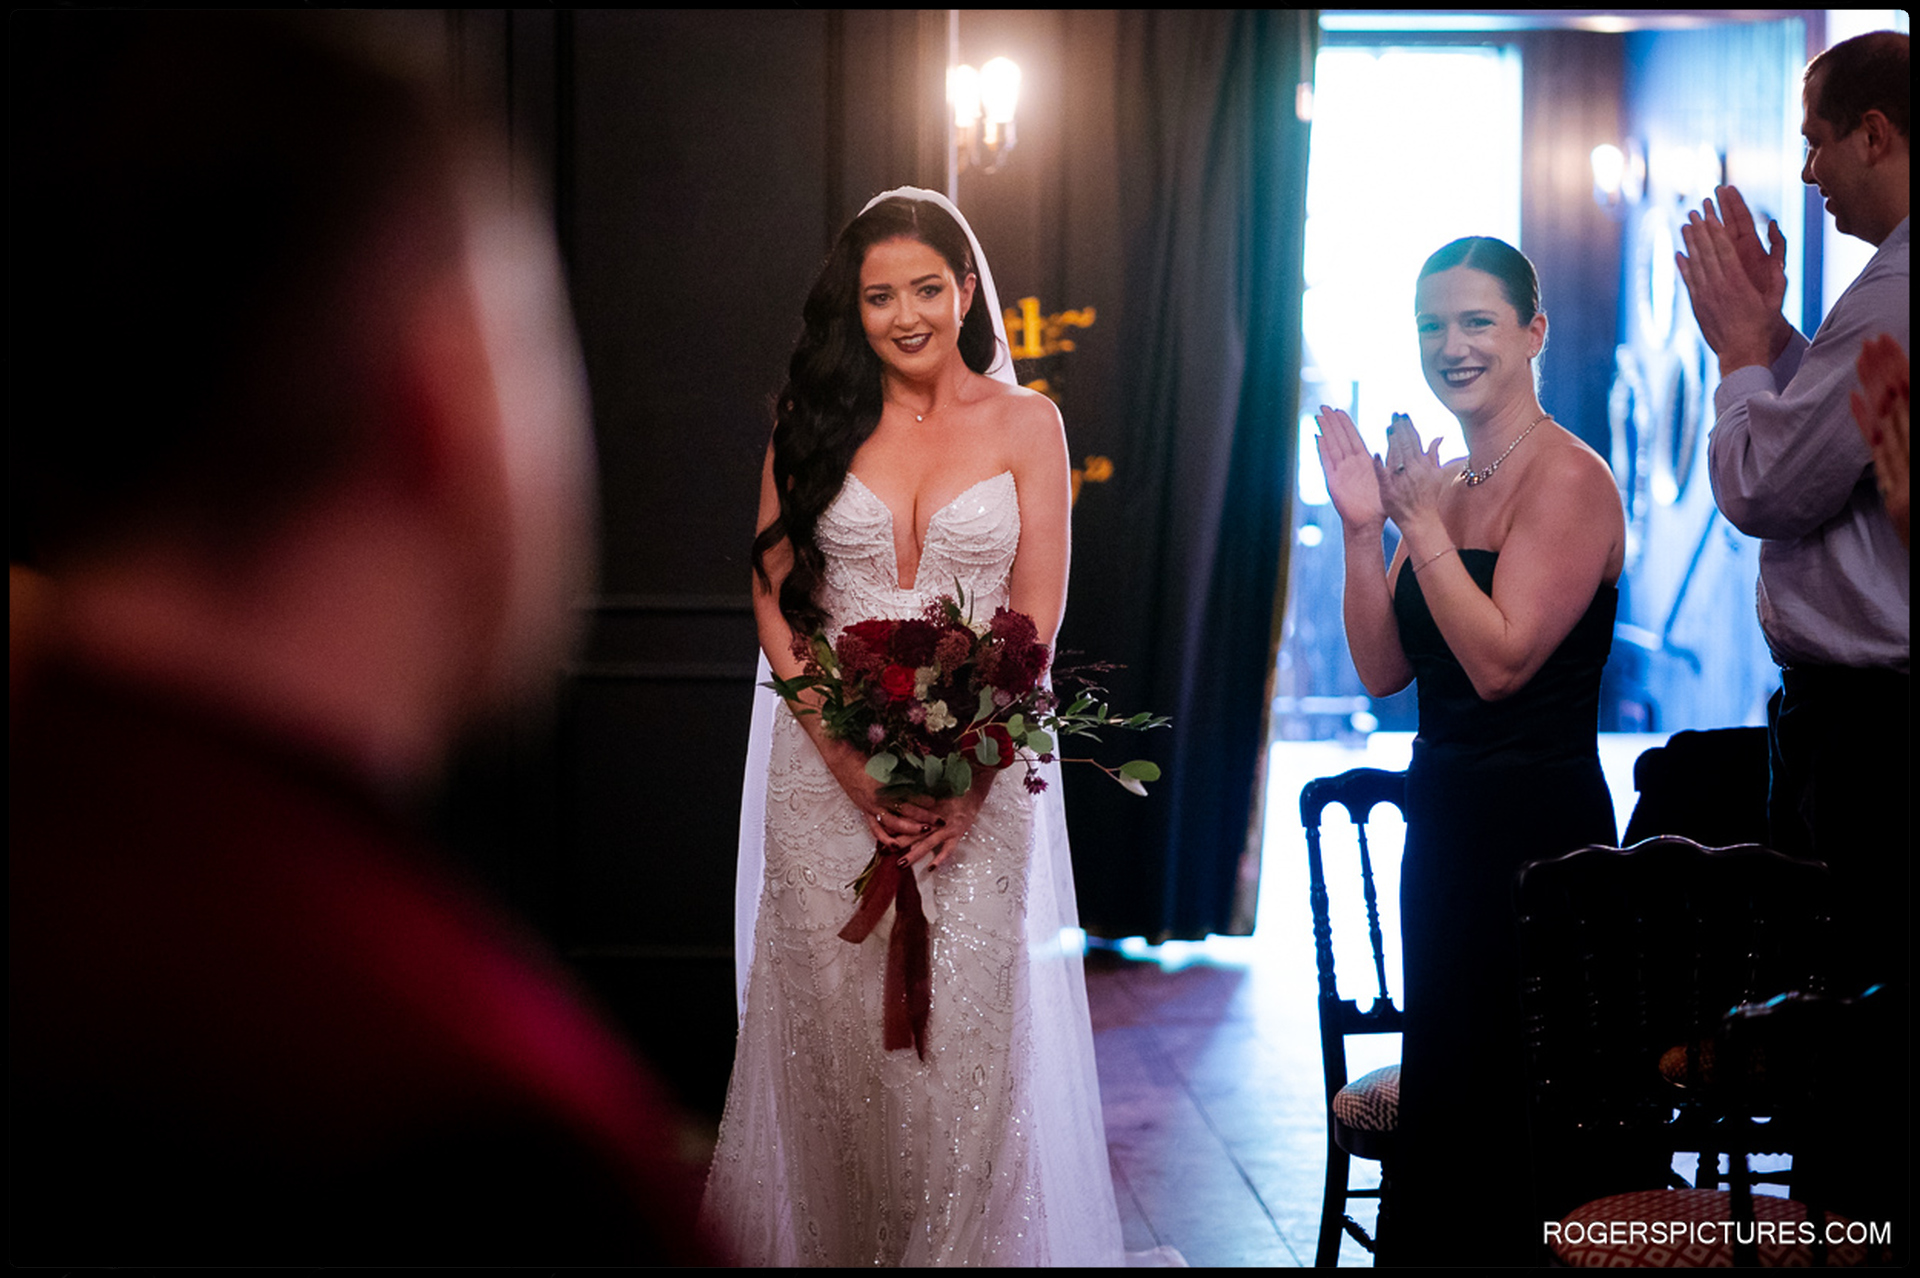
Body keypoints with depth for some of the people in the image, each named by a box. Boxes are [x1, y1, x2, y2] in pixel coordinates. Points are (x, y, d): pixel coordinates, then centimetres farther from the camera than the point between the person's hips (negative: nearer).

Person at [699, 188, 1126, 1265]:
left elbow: (1037, 618, 0)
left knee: (966, 1031, -3)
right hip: (830, 763, 1)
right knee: (834, 1023, 2)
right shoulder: (815, 419, 5)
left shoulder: (1025, 422, 3)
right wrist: (858, 766, -11)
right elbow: (778, 606, 2)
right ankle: (833, 1244, 16)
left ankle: (957, 1247, 10)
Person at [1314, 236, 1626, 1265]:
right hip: (1444, 818, 8)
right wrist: (1364, 528, -6)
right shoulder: (1436, 478, 10)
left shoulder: (1569, 479, -14)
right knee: (1439, 1092, 16)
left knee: (1490, 1111, 0)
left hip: (1539, 823, -8)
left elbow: (1501, 660, -22)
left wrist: (1425, 522, -19)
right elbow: (1382, 670, 5)